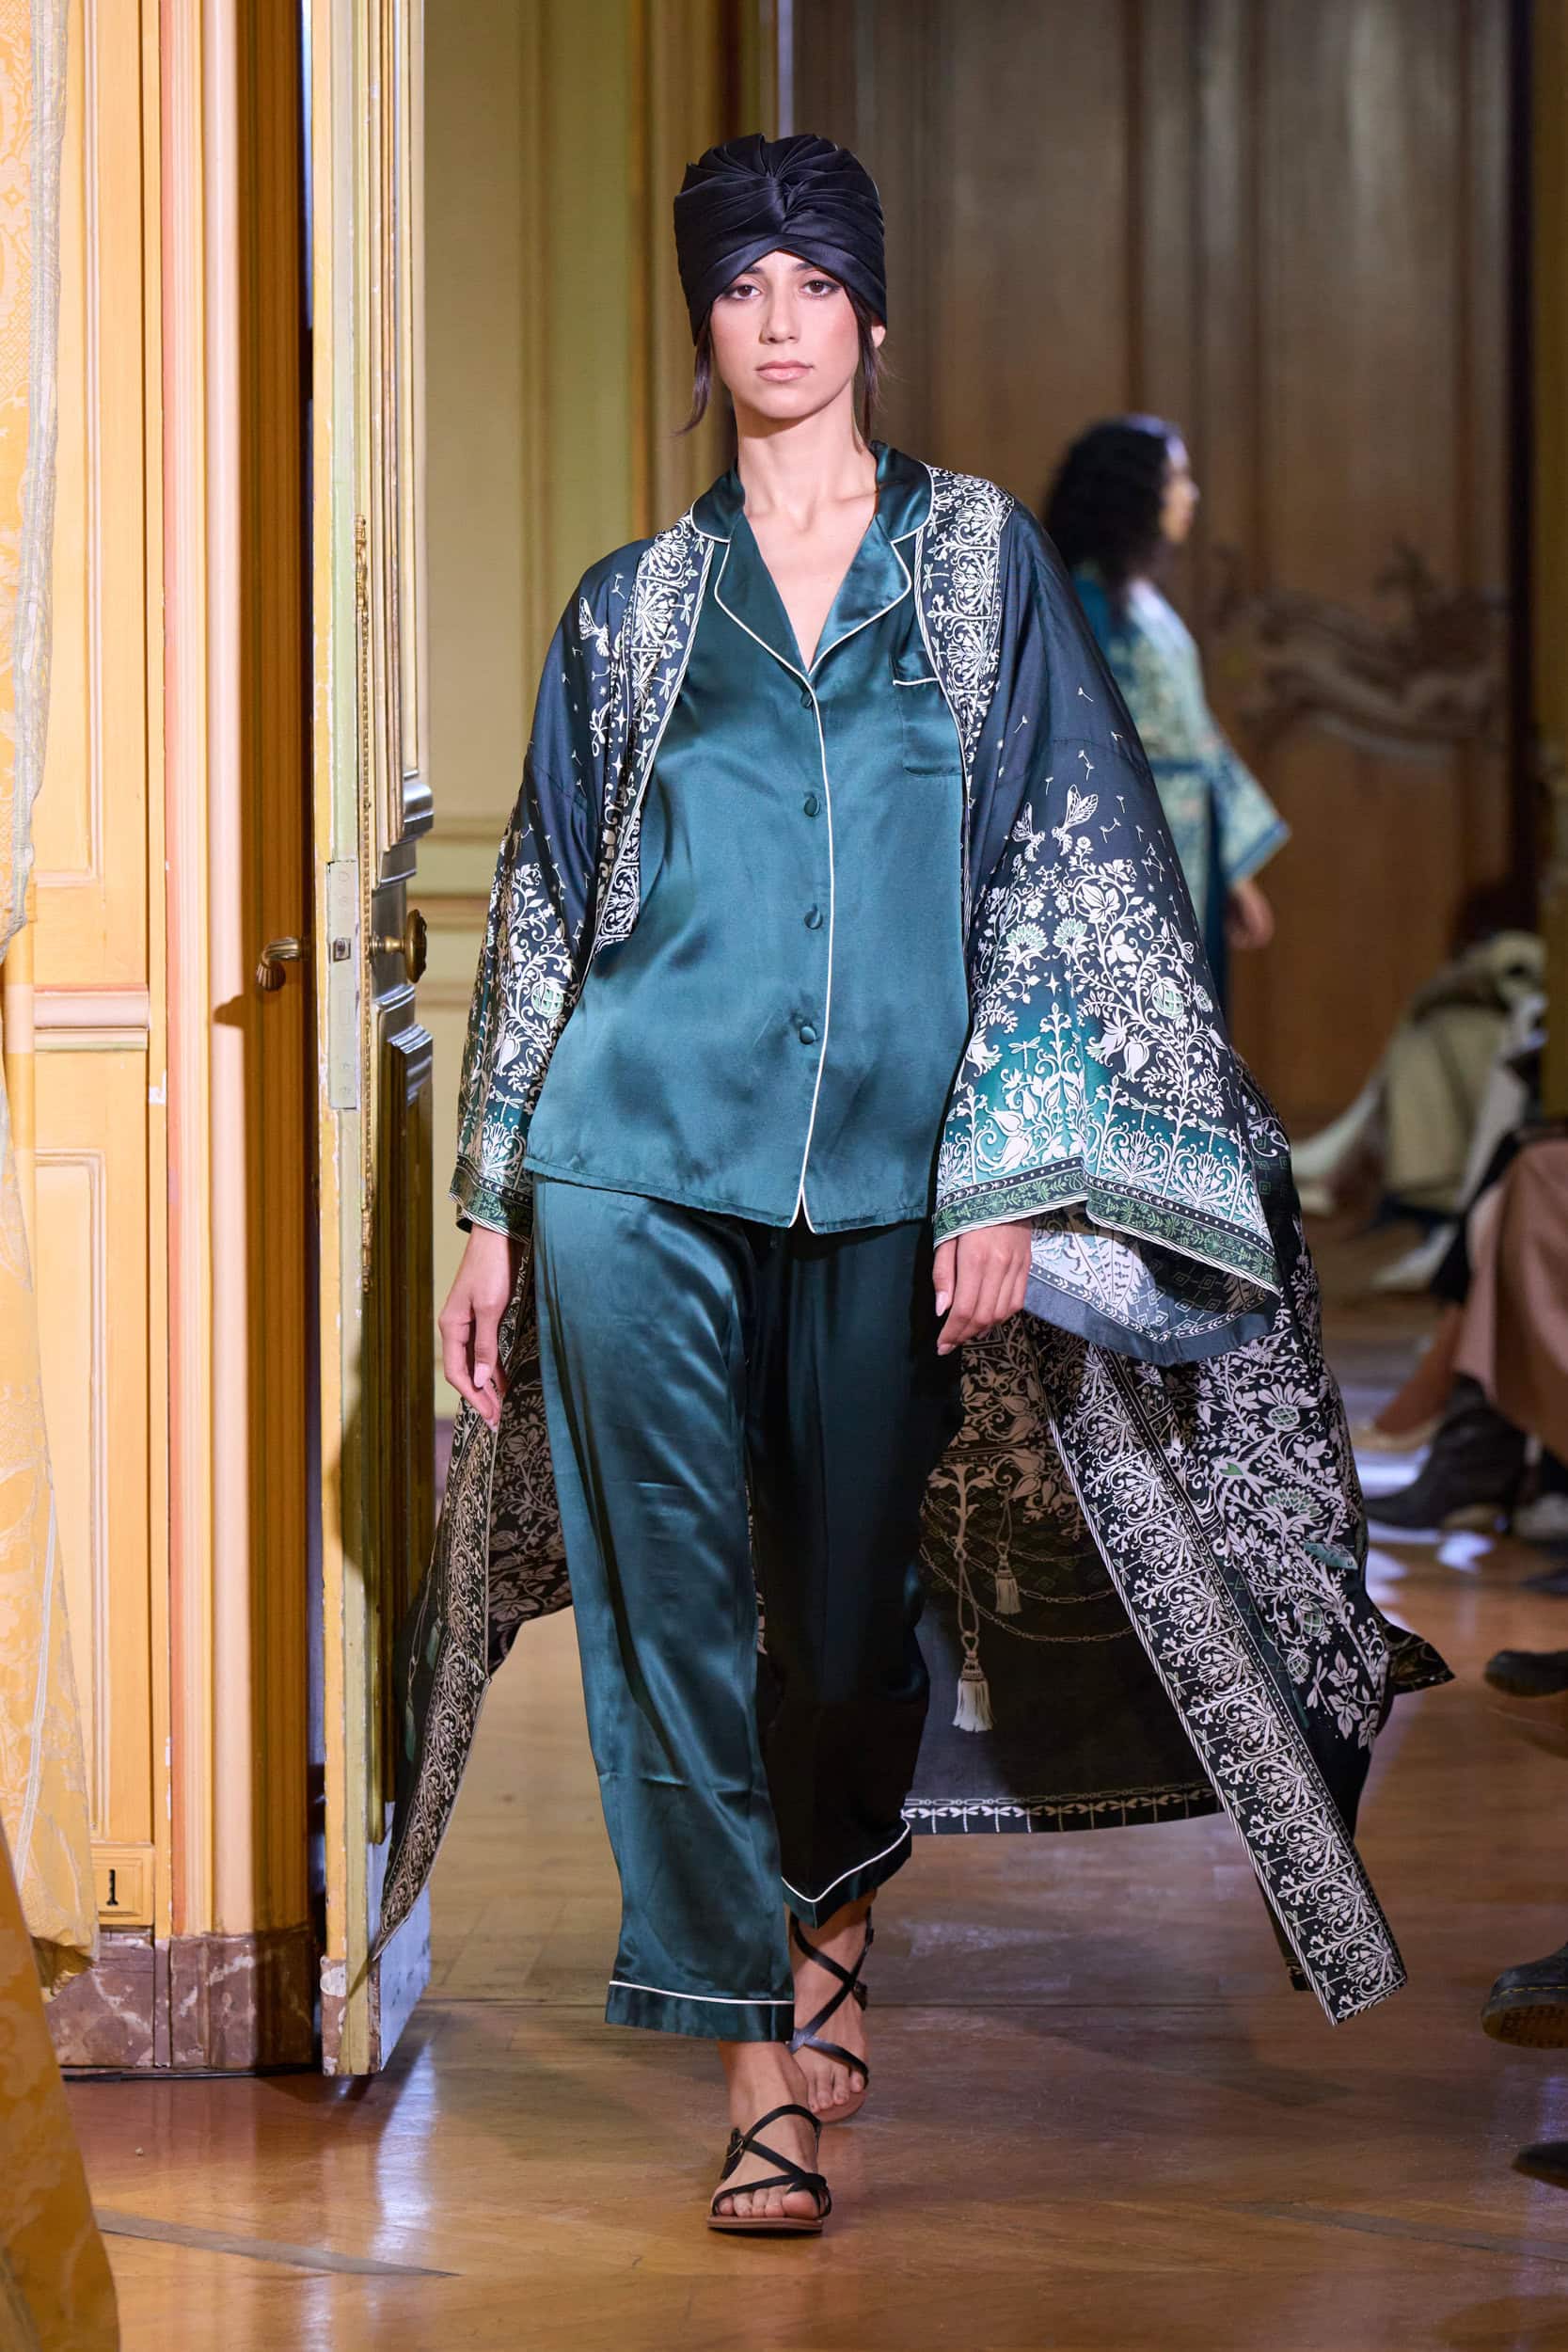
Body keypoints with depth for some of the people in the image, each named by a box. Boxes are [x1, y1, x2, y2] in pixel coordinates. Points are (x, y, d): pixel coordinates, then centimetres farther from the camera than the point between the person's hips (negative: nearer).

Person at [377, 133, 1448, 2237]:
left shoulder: (982, 561, 7)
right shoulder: (638, 607, 11)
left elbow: (1061, 870, 1)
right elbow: (546, 907, 13)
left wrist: (1006, 1177, -8)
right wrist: (488, 1211, 8)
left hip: (887, 1166, -1)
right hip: (636, 1157, 1)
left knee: (859, 1593, 8)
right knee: (672, 1602, -6)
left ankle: (833, 1921, 35)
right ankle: (760, 2064, -2)